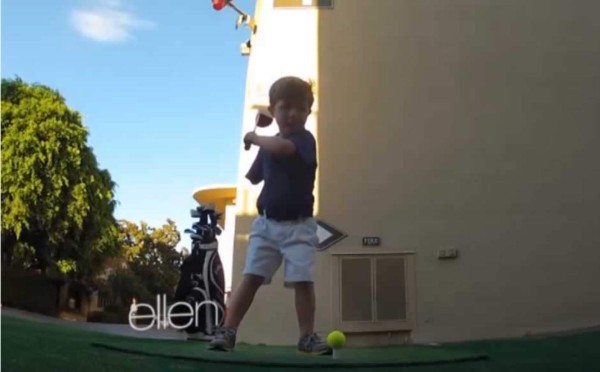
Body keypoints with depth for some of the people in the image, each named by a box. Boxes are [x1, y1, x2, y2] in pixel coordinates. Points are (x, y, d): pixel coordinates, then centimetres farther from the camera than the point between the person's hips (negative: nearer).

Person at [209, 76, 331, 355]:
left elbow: (282, 147, -33)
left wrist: (255, 138, -15)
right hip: (266, 223, 4)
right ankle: (227, 331, -2)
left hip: (299, 226, -4)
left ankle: (307, 336, 9)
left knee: (302, 280, -6)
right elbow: (254, 178, 22)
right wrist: (257, 144, 10)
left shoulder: (304, 140, -9)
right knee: (251, 277, -3)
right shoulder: (269, 144, 10)